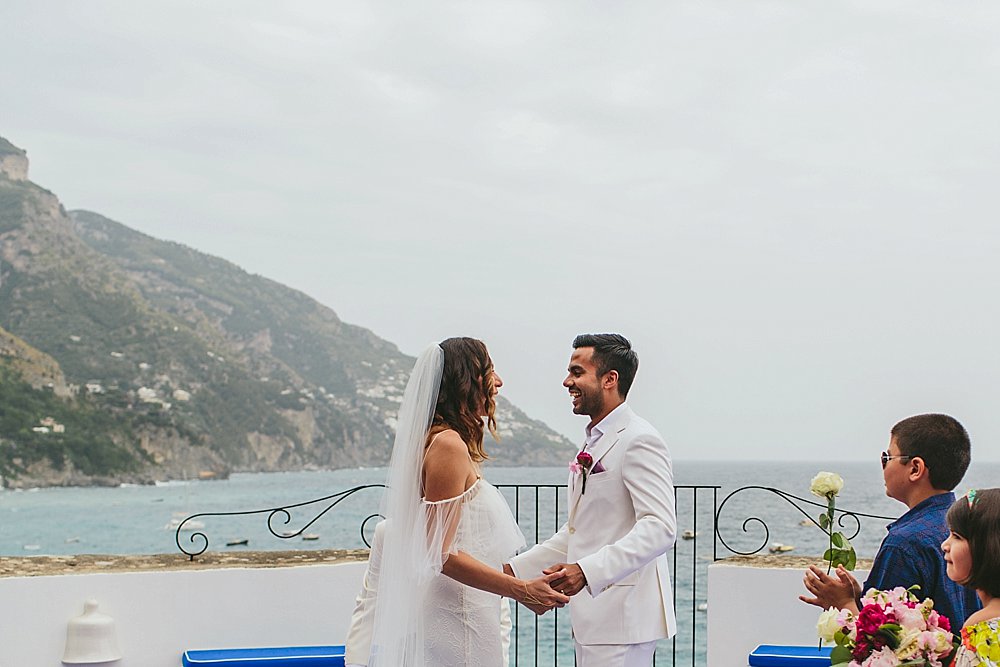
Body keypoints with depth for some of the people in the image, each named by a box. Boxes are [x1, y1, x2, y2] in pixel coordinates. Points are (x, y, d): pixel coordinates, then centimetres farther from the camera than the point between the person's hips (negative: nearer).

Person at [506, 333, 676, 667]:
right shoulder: (593, 445, 18)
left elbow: (659, 528, -23)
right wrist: (513, 570, 15)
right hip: (592, 614, 10)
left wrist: (587, 570, -32)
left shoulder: (639, 440, -13)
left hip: (623, 617, -9)